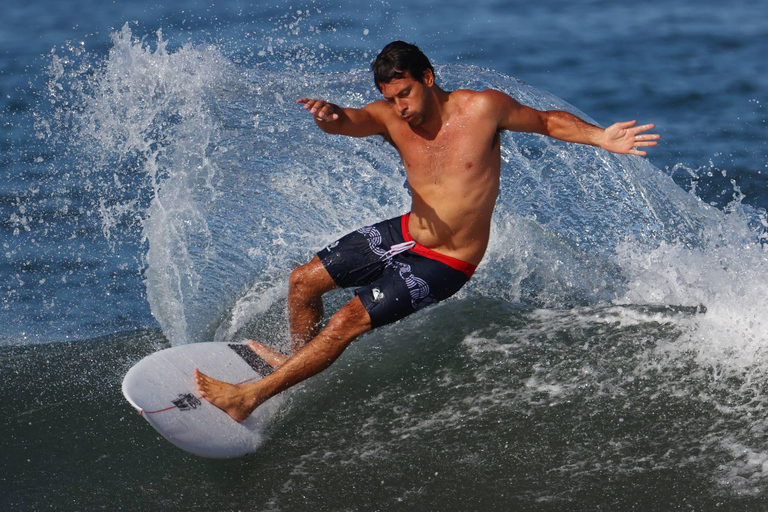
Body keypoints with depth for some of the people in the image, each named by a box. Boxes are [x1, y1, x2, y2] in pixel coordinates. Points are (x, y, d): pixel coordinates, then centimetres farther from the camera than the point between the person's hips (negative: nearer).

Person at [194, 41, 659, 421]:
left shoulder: (483, 107, -18)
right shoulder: (390, 118, -9)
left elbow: (547, 121, -4)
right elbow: (354, 121, -29)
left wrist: (600, 138, -18)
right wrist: (331, 117, -54)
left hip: (446, 264, -6)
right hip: (406, 233, 6)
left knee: (348, 321, -15)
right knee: (303, 282, 8)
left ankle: (250, 397, -10)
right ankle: (296, 362, 35)